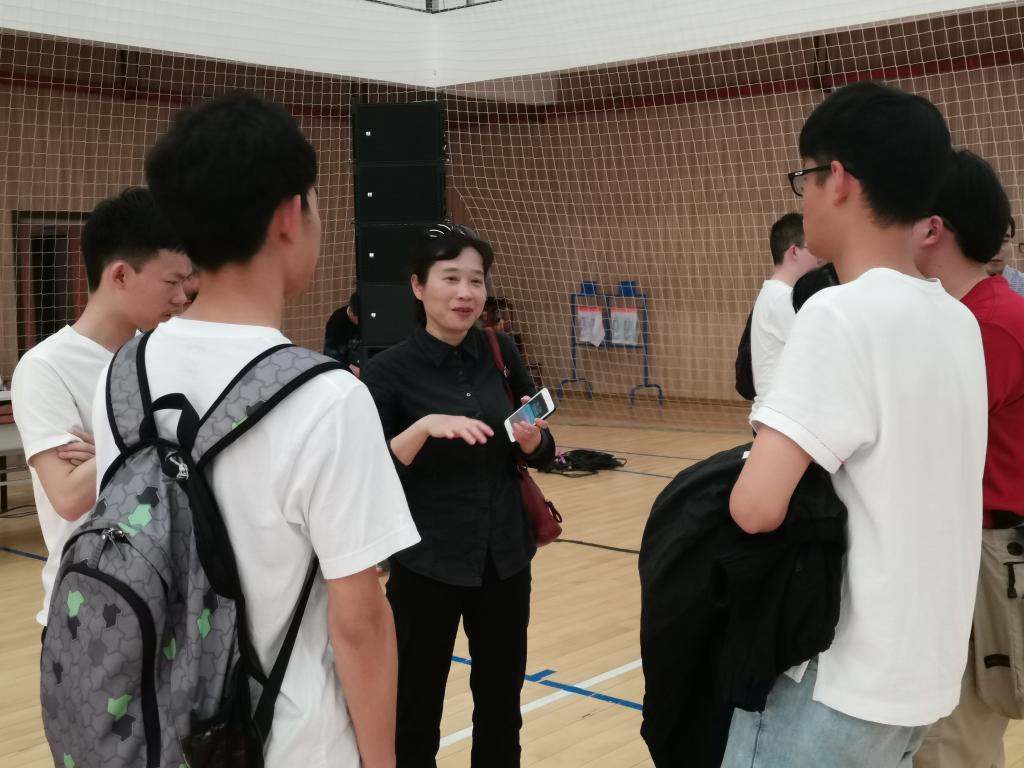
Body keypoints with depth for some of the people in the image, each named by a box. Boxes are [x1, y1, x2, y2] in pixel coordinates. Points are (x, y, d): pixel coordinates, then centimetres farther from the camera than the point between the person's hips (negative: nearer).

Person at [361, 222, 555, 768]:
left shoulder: (500, 353, 1)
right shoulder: (389, 371, -9)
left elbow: (541, 455, 8)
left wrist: (530, 438, -14)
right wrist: (424, 426, -28)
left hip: (505, 558, 4)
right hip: (426, 565, -3)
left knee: (501, 706, 16)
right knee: (415, 713, 8)